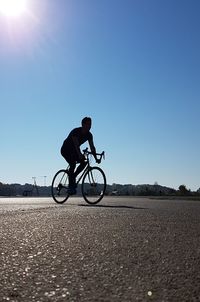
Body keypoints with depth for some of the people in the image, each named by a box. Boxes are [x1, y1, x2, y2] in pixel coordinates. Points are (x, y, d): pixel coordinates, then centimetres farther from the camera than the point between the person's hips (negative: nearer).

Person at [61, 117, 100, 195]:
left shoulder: (89, 135, -8)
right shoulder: (76, 131, -27)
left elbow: (92, 147, -10)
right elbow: (76, 144, -40)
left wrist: (96, 158, -19)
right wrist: (80, 154, -53)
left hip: (74, 150, 7)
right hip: (65, 149, -7)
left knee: (83, 163, -14)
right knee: (73, 164, -26)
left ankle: (73, 177, 5)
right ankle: (71, 186, -20)